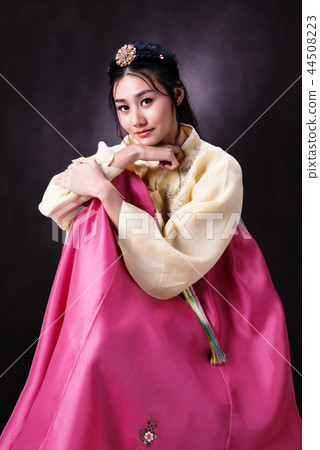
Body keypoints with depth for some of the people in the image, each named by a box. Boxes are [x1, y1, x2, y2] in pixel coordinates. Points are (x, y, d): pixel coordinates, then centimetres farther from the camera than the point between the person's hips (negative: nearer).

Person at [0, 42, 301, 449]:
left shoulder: (218, 168, -15)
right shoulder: (124, 152, 0)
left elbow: (171, 265, -23)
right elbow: (52, 204, -12)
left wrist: (104, 188, -26)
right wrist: (124, 158, -21)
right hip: (130, 302, 5)